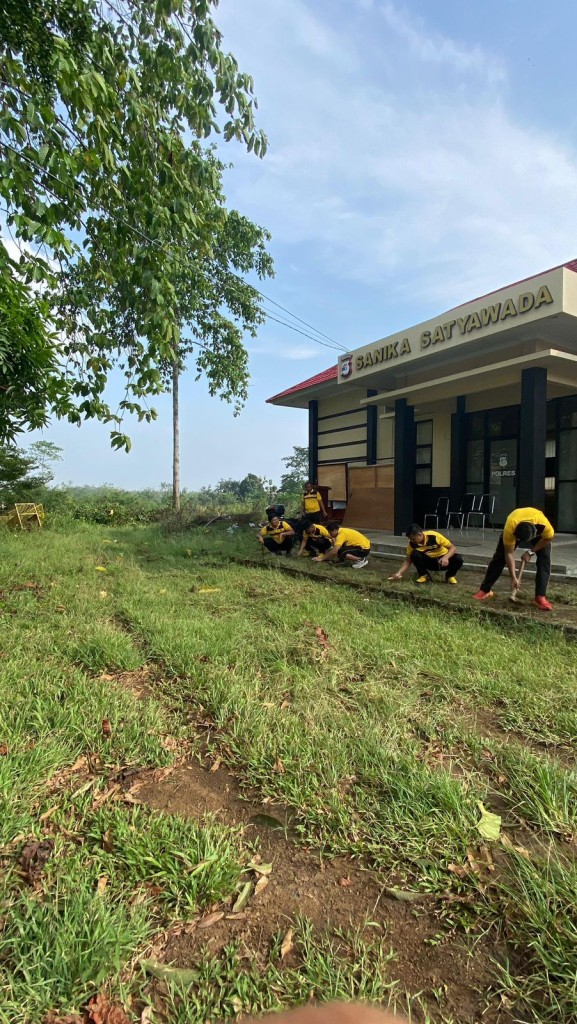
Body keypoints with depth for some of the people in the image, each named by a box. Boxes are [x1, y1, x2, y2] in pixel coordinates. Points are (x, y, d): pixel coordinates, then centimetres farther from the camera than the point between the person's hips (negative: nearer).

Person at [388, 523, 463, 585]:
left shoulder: (434, 536, -28)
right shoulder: (412, 543, -18)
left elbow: (453, 548, -22)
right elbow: (408, 560, -9)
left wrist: (446, 557, -41)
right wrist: (399, 573, -22)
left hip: (443, 560, -2)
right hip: (429, 561, 2)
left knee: (458, 559, -32)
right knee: (415, 554, -28)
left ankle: (450, 576, -1)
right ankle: (424, 576, -5)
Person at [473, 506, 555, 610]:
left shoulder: (544, 525, -43)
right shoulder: (509, 529, -43)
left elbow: (549, 538, -18)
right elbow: (509, 553, -31)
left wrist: (531, 552, -22)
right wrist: (513, 577, -30)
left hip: (538, 532, 1)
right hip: (515, 528, 0)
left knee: (544, 559, -17)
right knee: (499, 557, -6)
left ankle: (540, 597, -12)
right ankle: (484, 590, 4)